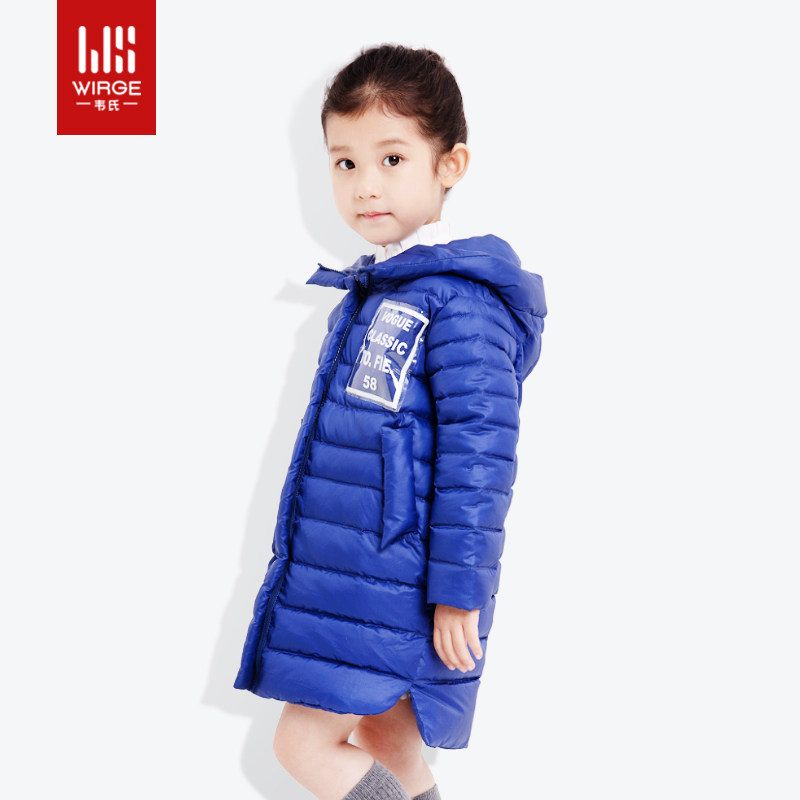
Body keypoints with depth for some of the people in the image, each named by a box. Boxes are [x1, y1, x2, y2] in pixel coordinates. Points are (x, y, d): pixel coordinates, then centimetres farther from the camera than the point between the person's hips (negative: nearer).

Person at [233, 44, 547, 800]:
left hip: (397, 592, -9)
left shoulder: (458, 304, -18)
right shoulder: (369, 294, 11)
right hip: (344, 578, 9)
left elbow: (481, 452, -21)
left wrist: (458, 592, -21)